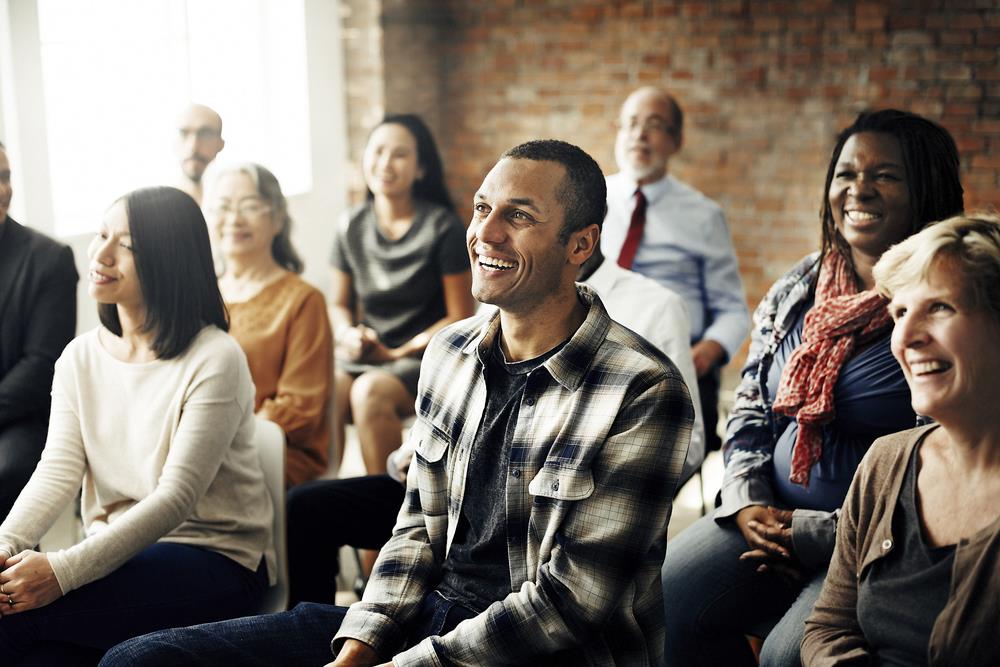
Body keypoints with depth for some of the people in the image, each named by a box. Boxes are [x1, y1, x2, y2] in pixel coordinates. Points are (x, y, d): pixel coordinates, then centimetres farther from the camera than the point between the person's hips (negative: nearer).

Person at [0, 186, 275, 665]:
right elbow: (58, 471, -2)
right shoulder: (79, 358, 8)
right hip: (118, 556, 5)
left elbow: (177, 496, -20)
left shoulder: (214, 360, -12)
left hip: (213, 561, -5)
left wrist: (63, 570, -28)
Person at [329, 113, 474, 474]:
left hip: (424, 355, -4)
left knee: (370, 391, -34)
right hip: (363, 353, 4)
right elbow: (339, 304, 17)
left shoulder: (442, 227, -5)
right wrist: (348, 334, -6)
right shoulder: (351, 227, 8)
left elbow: (460, 318, -5)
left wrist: (397, 353, -11)